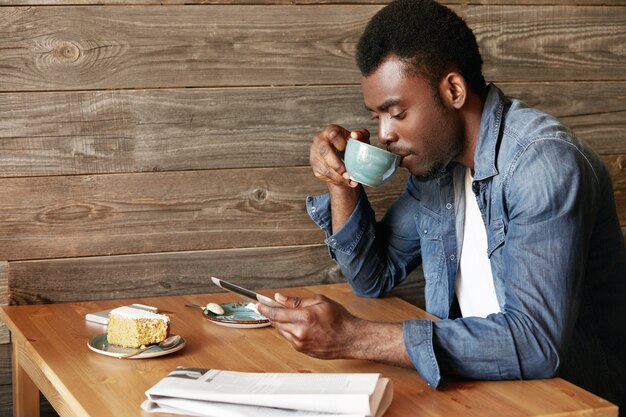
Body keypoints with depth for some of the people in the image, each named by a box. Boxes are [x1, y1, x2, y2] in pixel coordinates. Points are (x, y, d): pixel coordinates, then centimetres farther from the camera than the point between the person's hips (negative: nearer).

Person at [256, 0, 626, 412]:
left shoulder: (544, 162, -22)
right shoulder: (436, 159, 2)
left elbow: (536, 342, -32)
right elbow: (374, 277, 13)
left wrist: (355, 337, -33)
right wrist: (342, 184, -5)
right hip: (482, 381, 6)